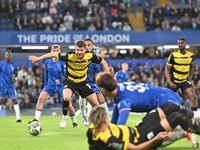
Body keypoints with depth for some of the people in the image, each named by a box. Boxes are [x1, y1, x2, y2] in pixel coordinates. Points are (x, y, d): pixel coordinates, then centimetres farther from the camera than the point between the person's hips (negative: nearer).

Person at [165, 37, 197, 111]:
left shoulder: (191, 55, -3)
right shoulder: (173, 55, -12)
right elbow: (167, 69, -10)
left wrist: (190, 77, 10)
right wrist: (169, 82, -19)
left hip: (185, 80, 2)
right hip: (174, 81, -2)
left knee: (192, 96, -16)